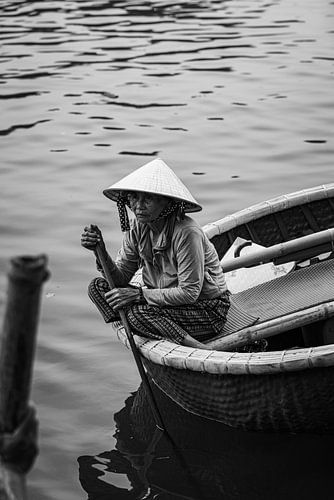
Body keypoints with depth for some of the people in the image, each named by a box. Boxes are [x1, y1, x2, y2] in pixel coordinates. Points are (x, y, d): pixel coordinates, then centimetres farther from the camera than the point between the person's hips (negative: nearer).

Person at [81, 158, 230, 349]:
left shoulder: (186, 233, -24)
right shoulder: (137, 228, -1)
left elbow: (189, 293, -23)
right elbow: (121, 277, 1)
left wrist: (138, 294, -23)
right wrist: (101, 252, -18)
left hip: (207, 310, -8)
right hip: (168, 303, 8)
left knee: (138, 313, -31)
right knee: (99, 287, -7)